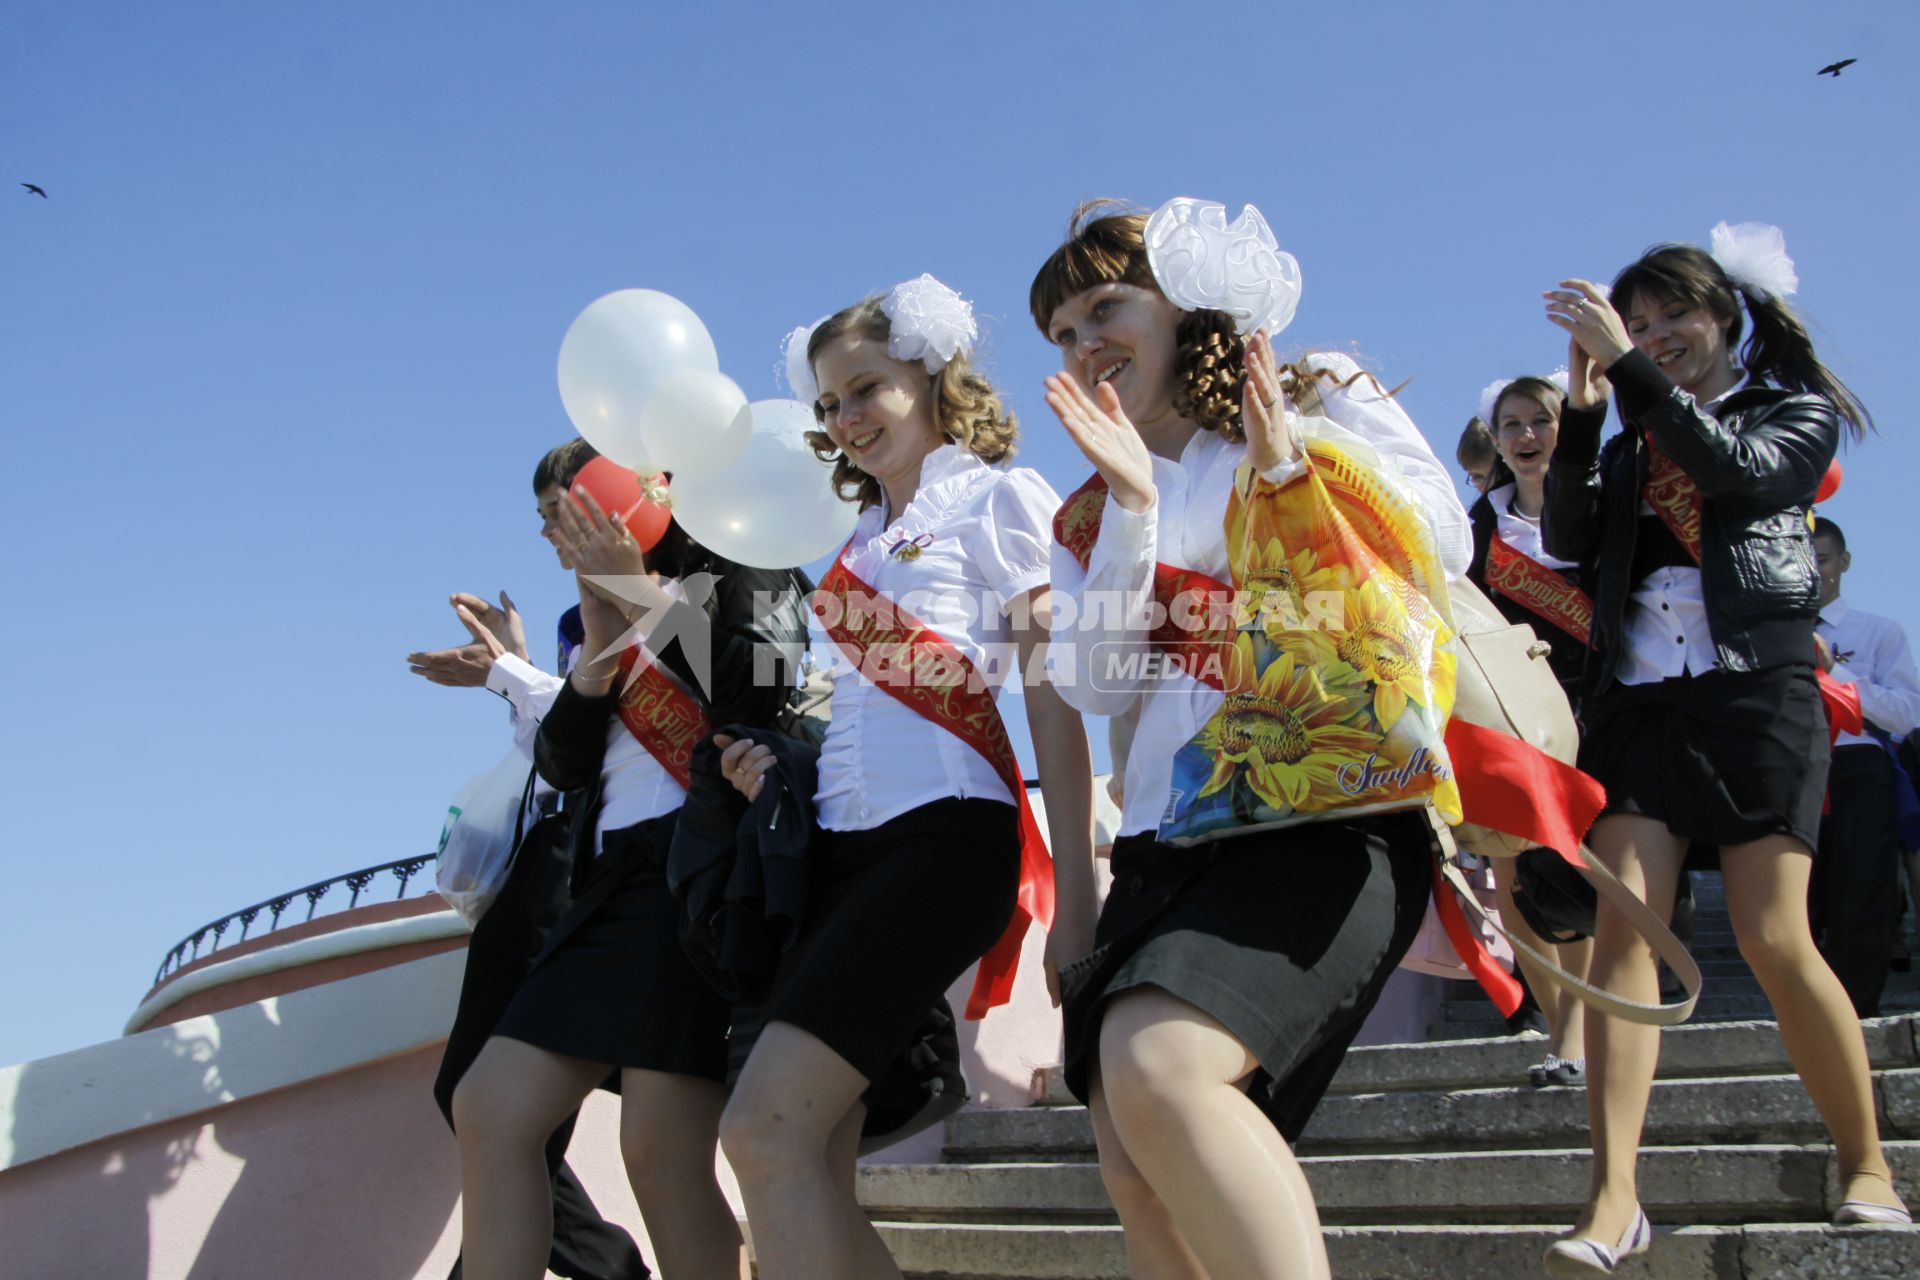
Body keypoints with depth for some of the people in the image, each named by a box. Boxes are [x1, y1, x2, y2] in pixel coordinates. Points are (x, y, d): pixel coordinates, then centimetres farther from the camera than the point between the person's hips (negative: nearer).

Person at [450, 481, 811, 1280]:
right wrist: (601, 643, 1)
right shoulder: (622, 596, 25)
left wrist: (643, 599, -6)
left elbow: (761, 687, -10)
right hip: (617, 872, 7)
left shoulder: (746, 573, 10)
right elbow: (561, 763, 15)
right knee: (489, 1110, -2)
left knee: (661, 1150, -14)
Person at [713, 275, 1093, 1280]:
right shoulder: (865, 536, 26)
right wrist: (780, 762, 6)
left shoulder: (1000, 496, 6)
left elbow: (1052, 697, -3)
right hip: (841, 839, 7)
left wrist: (1074, 887, -11)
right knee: (808, 1170, -3)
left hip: (942, 831, -7)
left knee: (766, 1130, -20)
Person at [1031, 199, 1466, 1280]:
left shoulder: (1321, 398, 12)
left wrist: (1291, 471, -9)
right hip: (1171, 829, 6)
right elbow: (1101, 687, 6)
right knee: (1140, 1173, -7)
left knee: (1156, 1063, -31)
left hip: (1328, 796, -5)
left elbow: (1446, 542, 1)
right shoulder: (1091, 513, 21)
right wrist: (1132, 510, -4)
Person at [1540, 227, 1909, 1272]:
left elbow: (1739, 472, -8)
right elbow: (1570, 538, 7)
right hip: (1636, 694, 3)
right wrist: (1583, 407, -1)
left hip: (1755, 686, -3)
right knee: (1622, 931, -11)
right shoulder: (1634, 443, 22)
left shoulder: (1797, 412, 14)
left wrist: (1628, 363, -10)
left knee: (1774, 940, -11)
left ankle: (1867, 1167, 9)